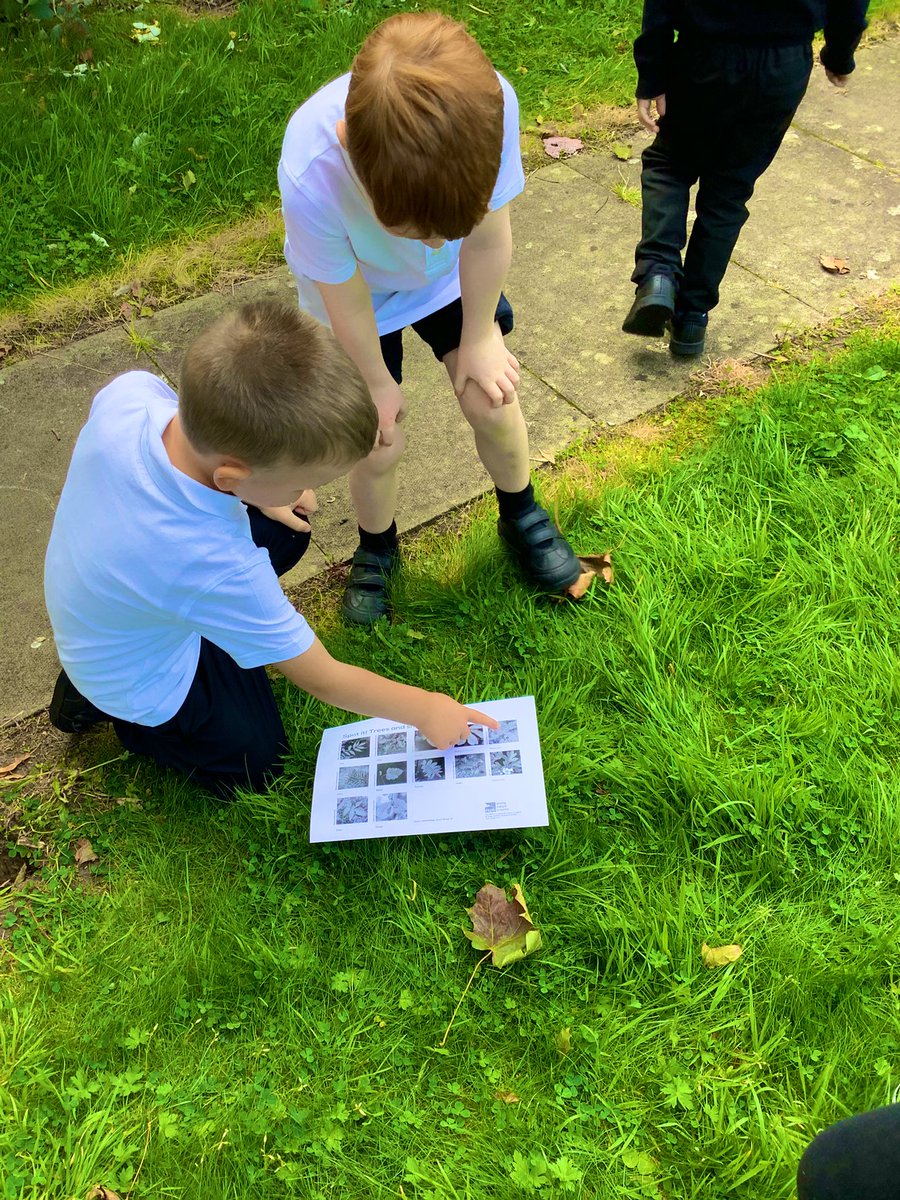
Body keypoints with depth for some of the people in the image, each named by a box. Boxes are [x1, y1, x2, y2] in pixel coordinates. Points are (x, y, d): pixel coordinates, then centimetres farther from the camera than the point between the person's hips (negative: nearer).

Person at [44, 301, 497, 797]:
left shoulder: (131, 391, -31)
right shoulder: (220, 570, -44)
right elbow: (323, 681, -27)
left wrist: (255, 493, -4)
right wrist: (427, 710, -12)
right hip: (140, 678, -5)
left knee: (286, 530, 12)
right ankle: (109, 707, 11)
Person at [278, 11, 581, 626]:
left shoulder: (492, 104, -39)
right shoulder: (311, 175, -42)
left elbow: (486, 232, -20)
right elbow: (345, 295, -23)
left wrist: (479, 334, -7)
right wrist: (377, 382, -7)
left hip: (450, 277, 2)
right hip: (359, 296, -2)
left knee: (492, 401, 1)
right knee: (379, 444, 1)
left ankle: (522, 517, 32)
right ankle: (376, 550, 33)